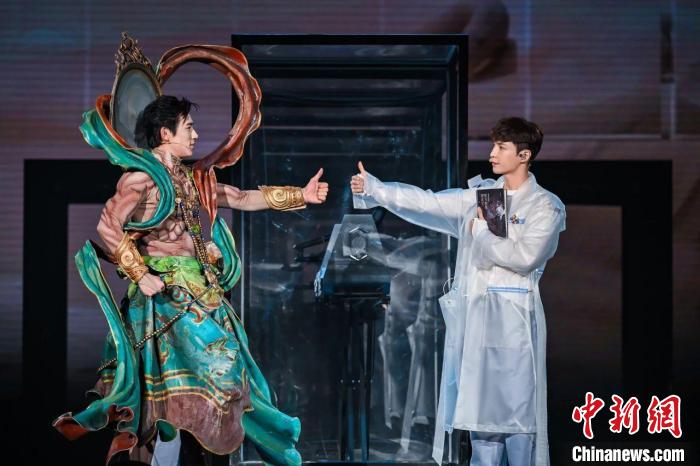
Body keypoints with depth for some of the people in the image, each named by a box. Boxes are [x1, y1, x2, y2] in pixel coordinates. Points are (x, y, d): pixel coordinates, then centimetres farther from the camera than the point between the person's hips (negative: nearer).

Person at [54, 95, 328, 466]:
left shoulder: (187, 178, 17)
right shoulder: (141, 177, -8)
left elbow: (242, 198, 20)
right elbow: (108, 227, -16)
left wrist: (300, 195, 15)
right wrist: (141, 276, -18)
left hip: (198, 289, 8)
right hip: (166, 291, -8)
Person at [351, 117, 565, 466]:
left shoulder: (545, 206, -2)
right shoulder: (481, 193, 12)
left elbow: (524, 257, -15)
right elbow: (427, 202, 5)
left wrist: (481, 230, -7)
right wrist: (374, 189, -3)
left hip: (512, 319, -5)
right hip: (473, 315, 5)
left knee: (516, 411, -5)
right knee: (480, 408, 9)